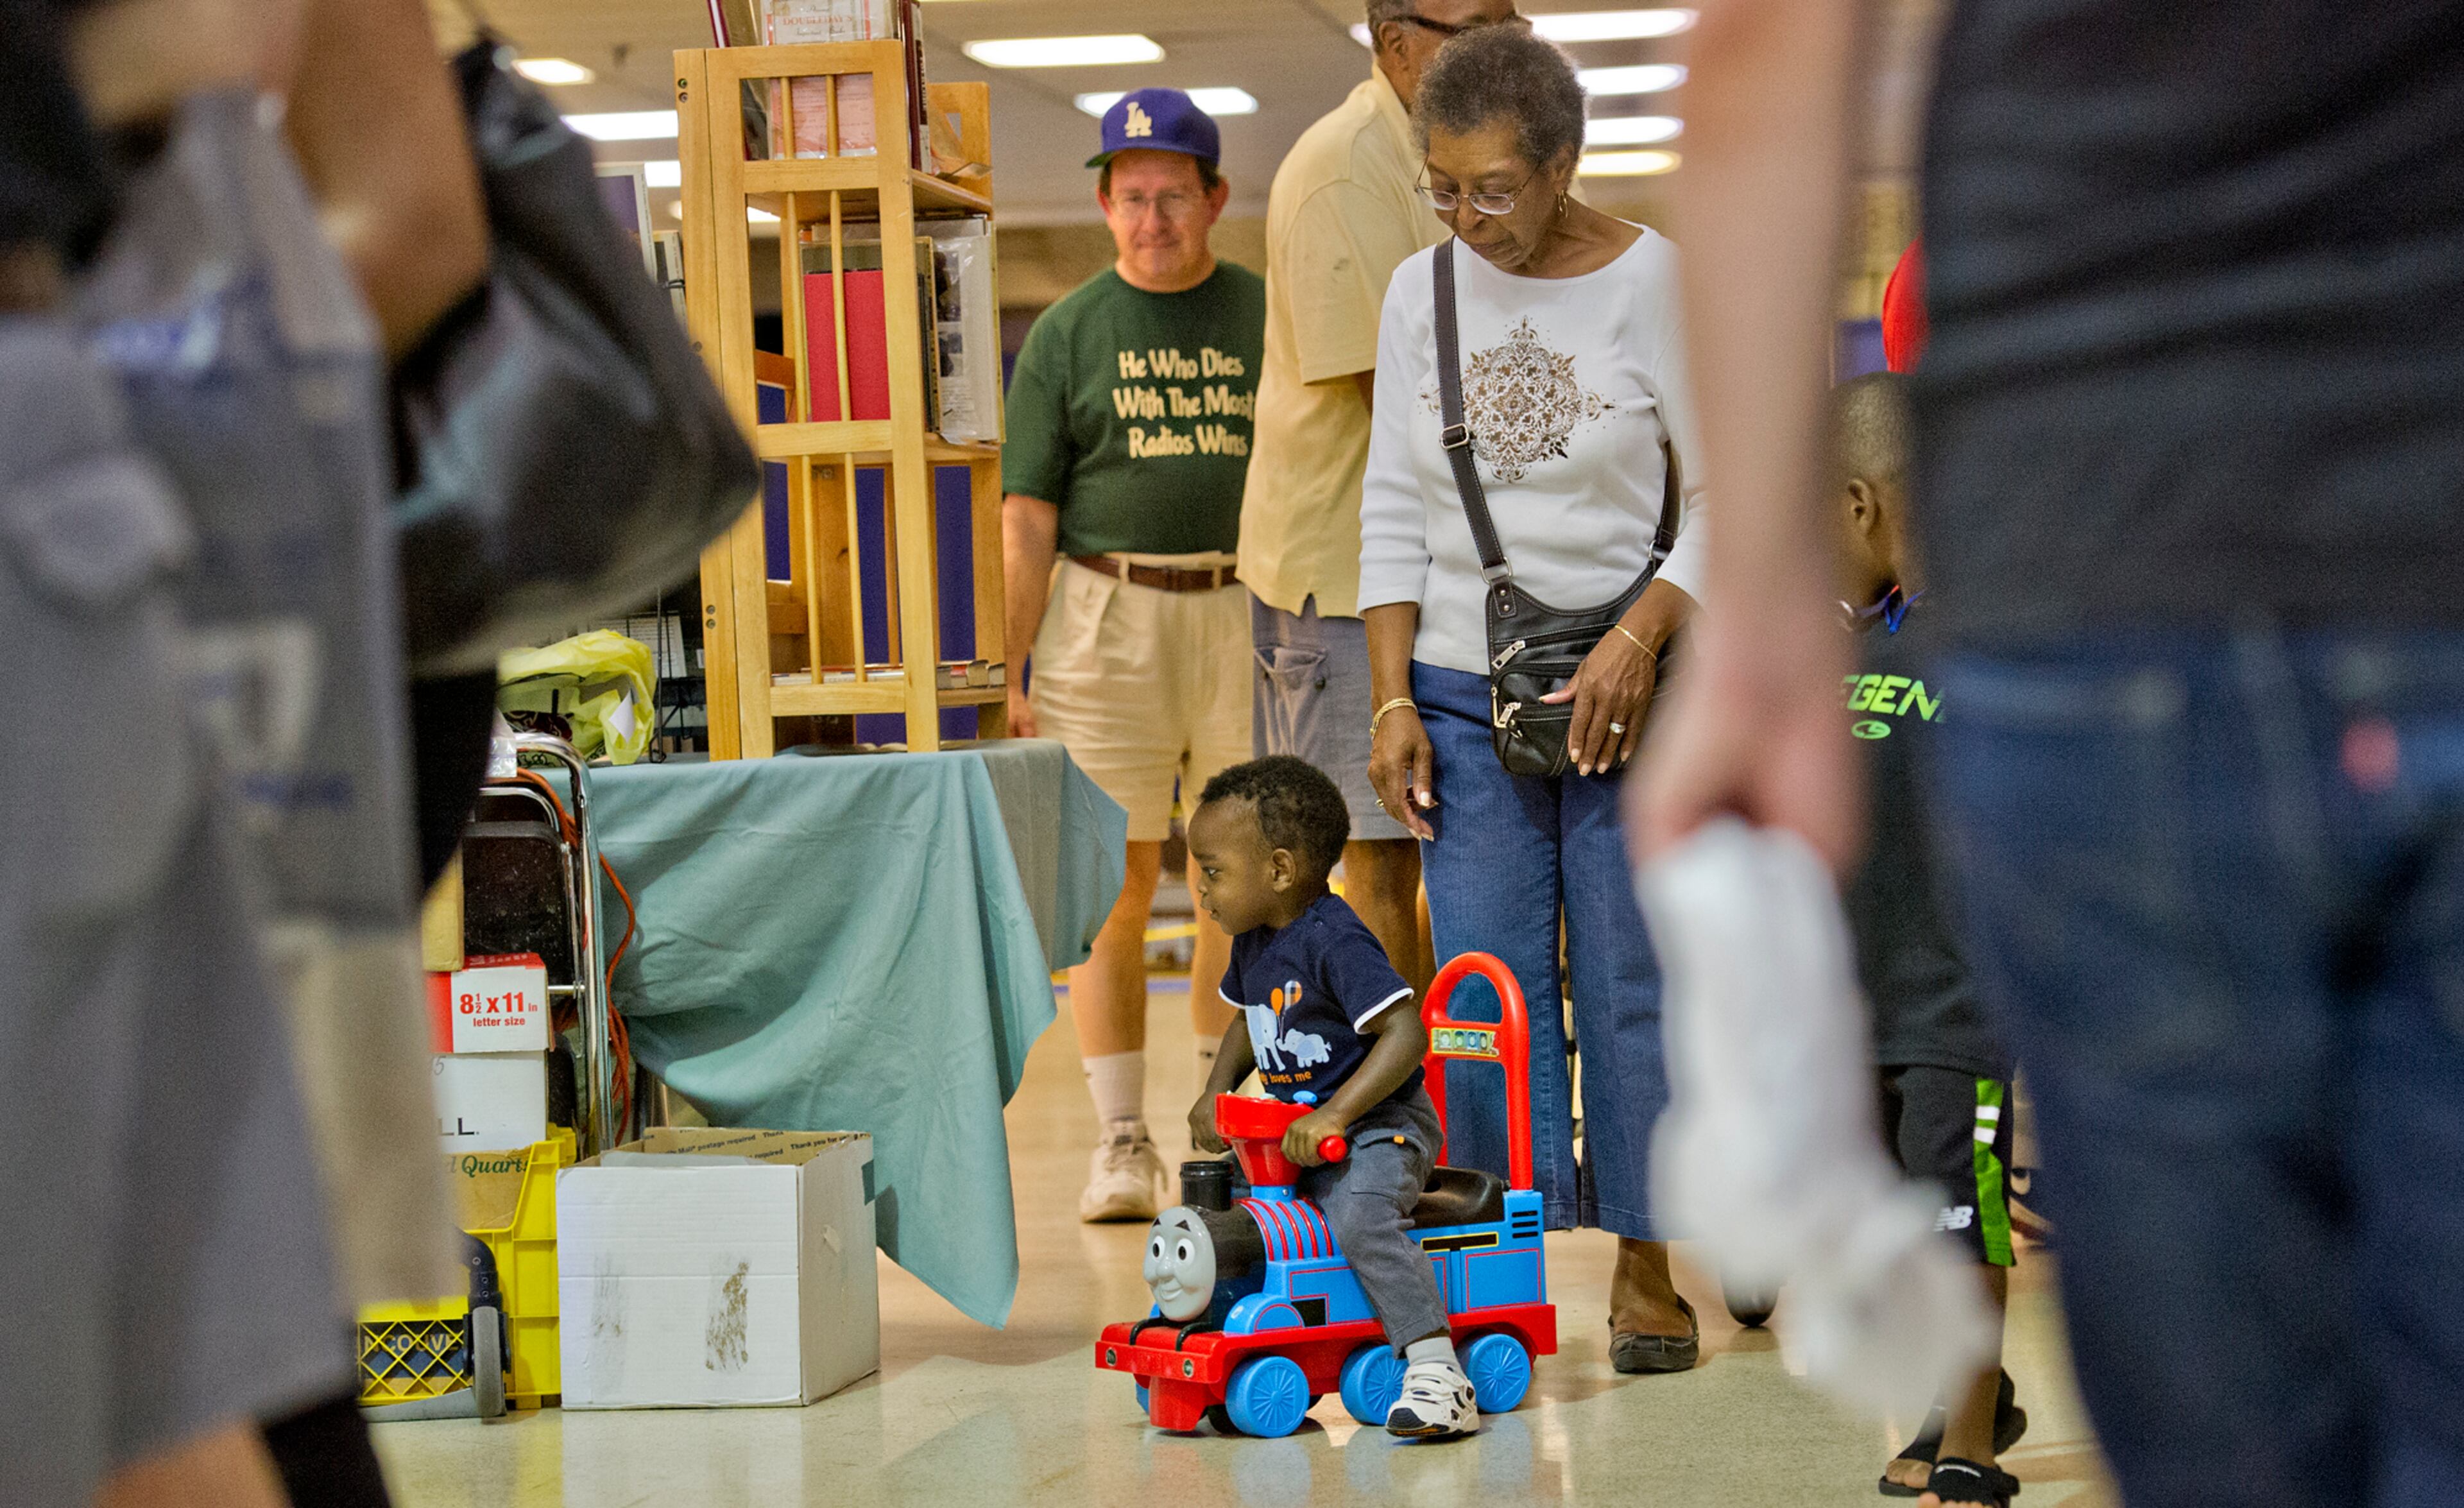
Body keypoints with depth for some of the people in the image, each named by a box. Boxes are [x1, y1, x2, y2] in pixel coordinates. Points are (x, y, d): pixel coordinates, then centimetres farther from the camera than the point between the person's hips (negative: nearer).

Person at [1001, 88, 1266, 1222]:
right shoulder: (1068, 334, 6)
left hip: (1248, 615, 1)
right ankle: (1122, 1139, 2)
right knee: (1113, 882, -3)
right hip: (1108, 617, -1)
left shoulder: (1267, 317, 10)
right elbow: (1027, 517, 3)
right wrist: (1013, 672, -4)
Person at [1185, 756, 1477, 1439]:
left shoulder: (1335, 941, -21)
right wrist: (1216, 1093, 12)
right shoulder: (1253, 942, 9)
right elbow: (1249, 1020, 29)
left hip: (1378, 1125, -10)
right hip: (1296, 1129, 10)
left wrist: (1336, 1115, -32)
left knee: (1360, 1217, -33)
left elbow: (1406, 1035, -28)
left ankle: (1438, 1375, -36)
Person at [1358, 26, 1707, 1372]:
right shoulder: (1420, 293, 6)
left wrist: (1641, 637, -16)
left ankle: (1644, 1269, 9)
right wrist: (1393, 700, 2)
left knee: (1632, 985, -1)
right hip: (1463, 692, 3)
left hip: (1623, 686, -3)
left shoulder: (1652, 281, -5)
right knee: (1484, 991, 0)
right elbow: (1392, 512, 9)